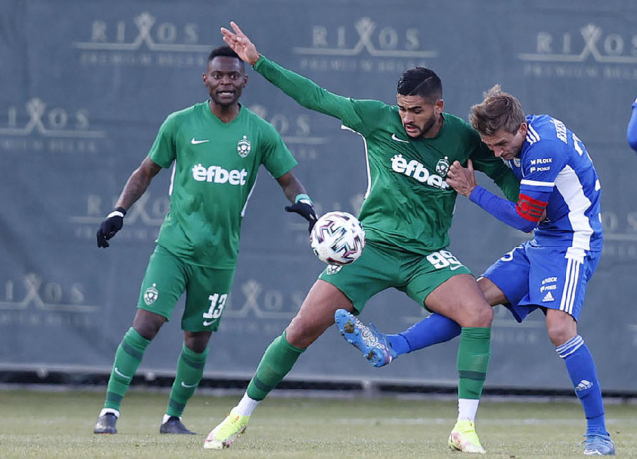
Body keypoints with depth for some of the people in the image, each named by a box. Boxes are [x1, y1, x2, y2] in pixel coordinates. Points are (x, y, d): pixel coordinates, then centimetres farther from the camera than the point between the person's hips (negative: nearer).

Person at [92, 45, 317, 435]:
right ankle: (110, 410, -11)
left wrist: (303, 202, -14)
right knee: (147, 323, -15)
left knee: (198, 340, 7)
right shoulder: (181, 124, 0)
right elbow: (147, 171, 10)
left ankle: (173, 417, 23)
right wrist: (119, 212, 0)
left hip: (220, 256, 2)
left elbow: (288, 179, 8)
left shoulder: (261, 133, 2)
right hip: (174, 245, -2)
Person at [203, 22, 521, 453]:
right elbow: (316, 97, -1)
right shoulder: (379, 119, -6)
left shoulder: (462, 139, -5)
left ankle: (465, 429, -20)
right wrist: (258, 62, -3)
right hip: (372, 247, 0)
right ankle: (240, 416, 9)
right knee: (302, 329, -9)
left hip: (428, 256, 0)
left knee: (479, 314, -26)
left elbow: (502, 171, 11)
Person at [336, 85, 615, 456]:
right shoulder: (525, 137, 3)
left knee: (559, 326, -25)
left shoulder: (545, 147, -24)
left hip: (571, 244, -9)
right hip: (540, 244, 9)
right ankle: (391, 348, -6)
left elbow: (525, 218, -19)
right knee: (478, 295, 0)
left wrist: (473, 191, -11)